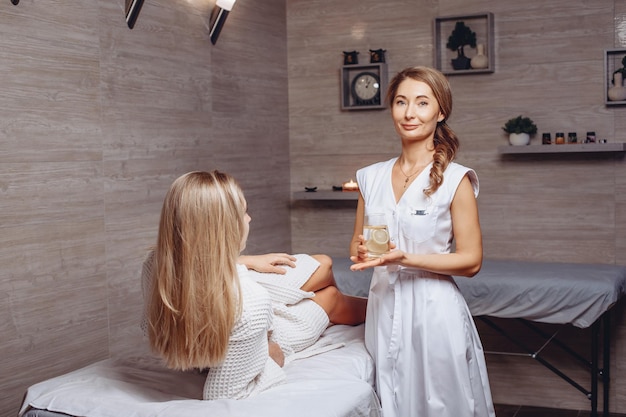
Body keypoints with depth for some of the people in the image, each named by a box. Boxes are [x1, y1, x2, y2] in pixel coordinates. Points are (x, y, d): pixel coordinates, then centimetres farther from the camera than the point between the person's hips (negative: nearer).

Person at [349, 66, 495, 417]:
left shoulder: (455, 179, -8)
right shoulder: (371, 177, 6)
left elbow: (471, 261, -9)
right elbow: (356, 245, 15)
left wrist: (405, 259, -19)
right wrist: (363, 252, -9)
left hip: (434, 310, -4)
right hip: (384, 308, 4)